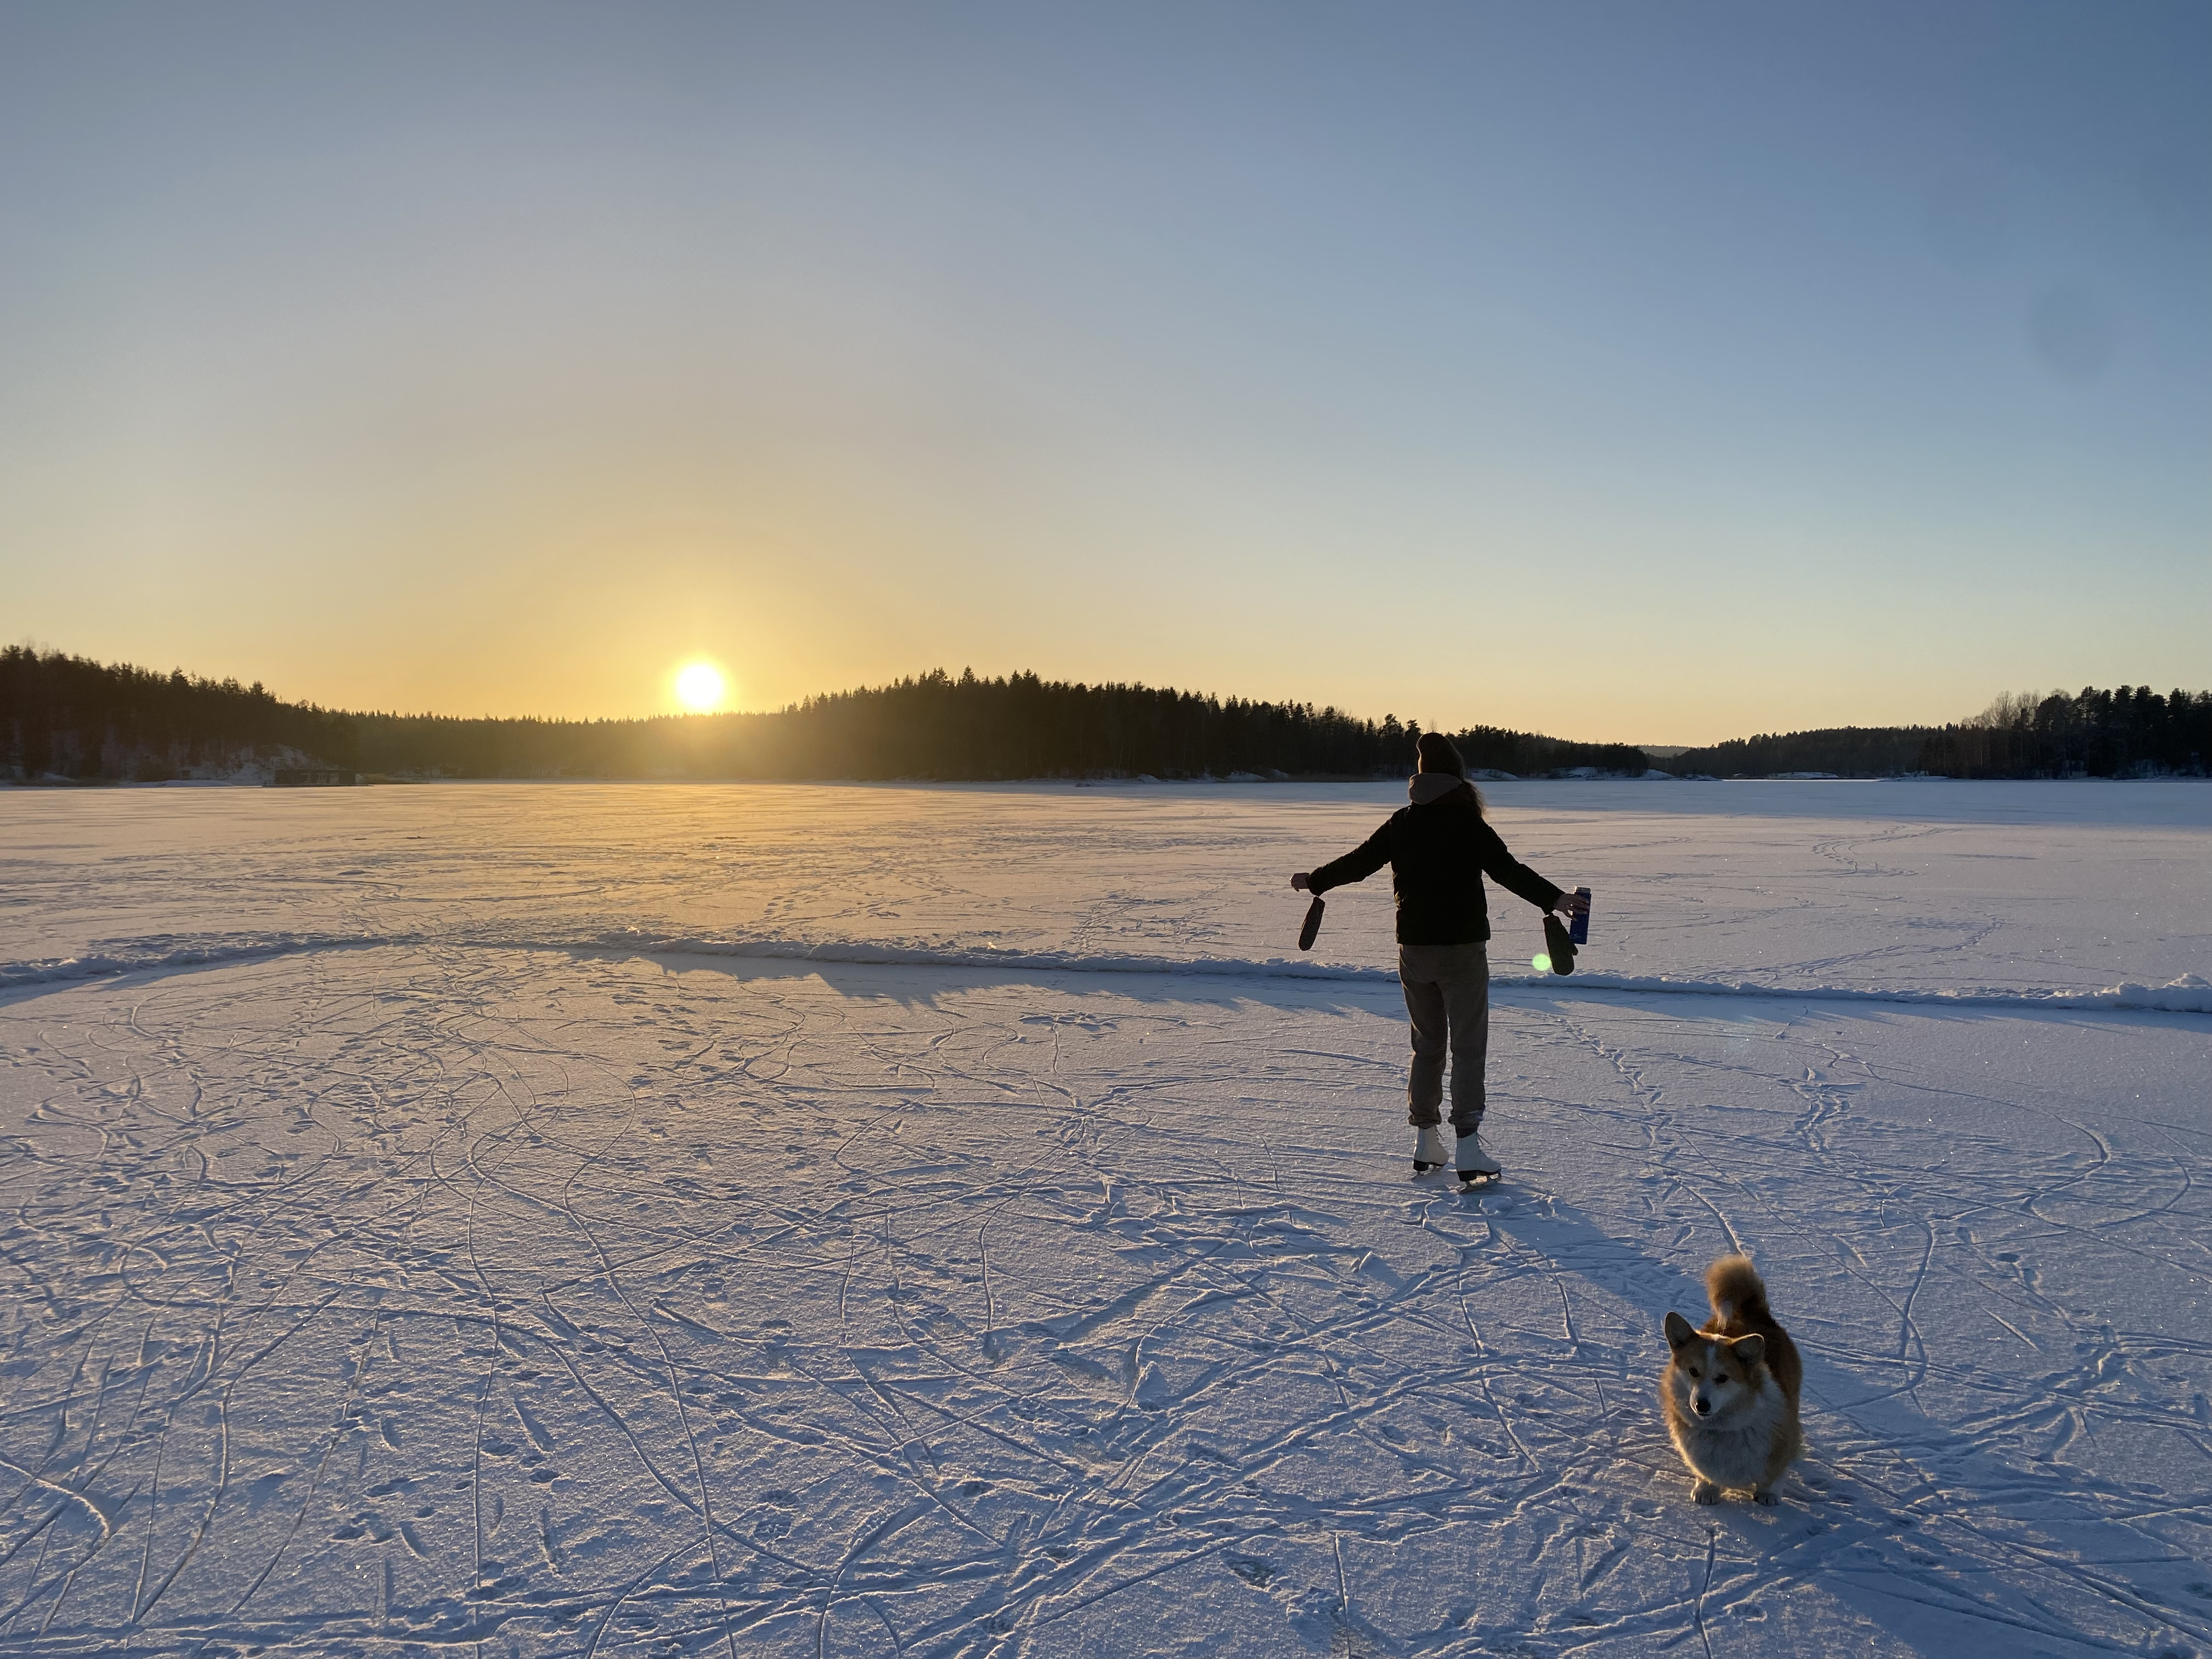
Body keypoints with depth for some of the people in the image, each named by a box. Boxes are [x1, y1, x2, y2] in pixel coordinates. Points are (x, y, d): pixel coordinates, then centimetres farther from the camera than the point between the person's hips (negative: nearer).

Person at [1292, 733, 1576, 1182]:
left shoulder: (1401, 824, 3)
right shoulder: (1469, 825, -10)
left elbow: (1357, 862, 12)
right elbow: (1508, 870, -20)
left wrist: (1314, 880, 27)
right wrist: (1553, 898, -23)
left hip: (1414, 947, 4)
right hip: (1461, 948, -4)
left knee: (1427, 1045, 16)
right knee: (1468, 1046, 0)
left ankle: (1426, 1141, 19)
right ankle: (1467, 1144, -5)